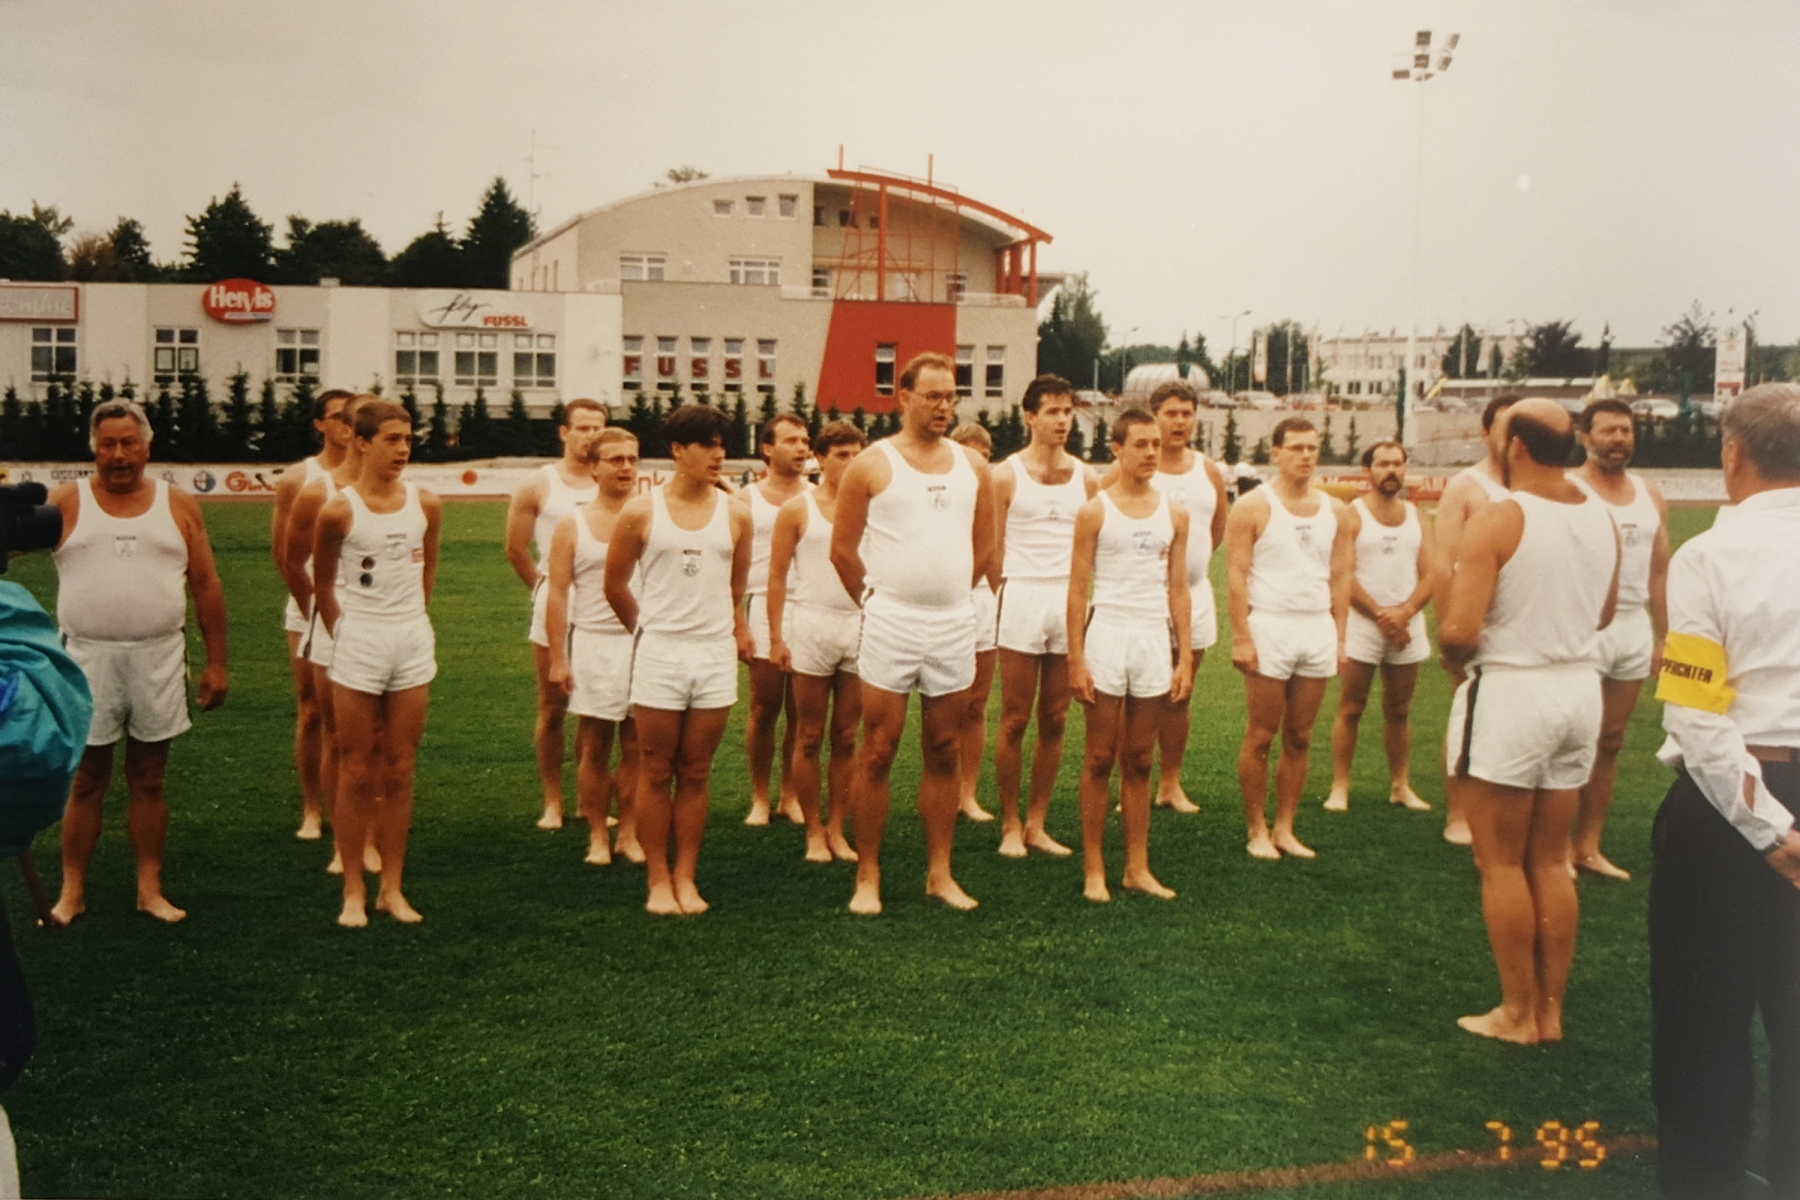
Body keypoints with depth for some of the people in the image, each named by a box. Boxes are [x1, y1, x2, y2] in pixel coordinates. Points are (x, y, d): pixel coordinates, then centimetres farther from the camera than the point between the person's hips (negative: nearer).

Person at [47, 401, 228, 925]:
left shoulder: (179, 505, 4)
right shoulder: (66, 503, 2)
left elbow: (207, 587, 6)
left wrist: (217, 662, 3)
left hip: (158, 659, 1)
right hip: (87, 658, -1)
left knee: (148, 778, 9)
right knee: (86, 778, 7)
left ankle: (150, 888, 16)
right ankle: (72, 890, 16)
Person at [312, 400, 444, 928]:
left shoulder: (426, 504, 2)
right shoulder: (338, 511, -8)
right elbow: (323, 586, 4)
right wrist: (346, 636, 6)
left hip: (413, 642, 3)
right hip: (358, 644, -3)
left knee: (399, 771, 7)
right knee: (356, 771, 2)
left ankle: (393, 888, 14)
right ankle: (354, 891, 10)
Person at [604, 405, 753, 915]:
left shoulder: (735, 515, 4)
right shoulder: (640, 513, -1)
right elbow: (615, 586, 9)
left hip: (716, 655, 2)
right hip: (659, 654, -2)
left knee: (696, 773, 7)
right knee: (656, 773, 3)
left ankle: (686, 878, 15)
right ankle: (657, 880, 11)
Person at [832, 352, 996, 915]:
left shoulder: (972, 465, 8)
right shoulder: (872, 464, -3)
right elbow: (843, 550, -1)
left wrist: (948, 592, 14)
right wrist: (880, 600, 6)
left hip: (955, 625, 4)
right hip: (890, 623, -3)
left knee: (943, 752, 9)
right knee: (878, 752, 0)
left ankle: (939, 873, 18)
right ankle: (868, 877, 8)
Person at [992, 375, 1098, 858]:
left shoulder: (1086, 478, 8)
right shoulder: (1006, 476, -1)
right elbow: (993, 551, 1)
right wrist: (993, 608, -4)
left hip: (1071, 600, 3)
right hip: (1023, 596, -3)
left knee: (1055, 721, 7)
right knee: (1015, 721, 1)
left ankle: (1037, 823, 17)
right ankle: (1010, 825, 11)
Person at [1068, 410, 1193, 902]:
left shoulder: (1175, 513, 8)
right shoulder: (1095, 512, -1)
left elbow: (1178, 589, 10)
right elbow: (1078, 590, -2)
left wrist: (1185, 657, 5)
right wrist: (1076, 660, -8)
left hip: (1155, 639, 3)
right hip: (1107, 635, -3)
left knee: (1139, 761, 9)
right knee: (1100, 759, 2)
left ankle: (1137, 867, 14)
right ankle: (1093, 869, 8)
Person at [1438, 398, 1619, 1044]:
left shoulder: (1497, 520, -17)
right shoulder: (1601, 518, 4)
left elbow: (1457, 632, -22)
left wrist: (1456, 661, -2)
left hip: (1509, 692, -7)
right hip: (1580, 687, 7)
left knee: (1502, 863, 7)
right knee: (1551, 862, 16)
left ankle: (1518, 1013, 14)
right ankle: (1551, 1010, 23)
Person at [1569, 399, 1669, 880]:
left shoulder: (1651, 496, 11)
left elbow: (1659, 572, 14)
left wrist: (1665, 638, 9)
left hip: (1634, 627, 6)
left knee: (1611, 741, 9)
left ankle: (1589, 847, 17)